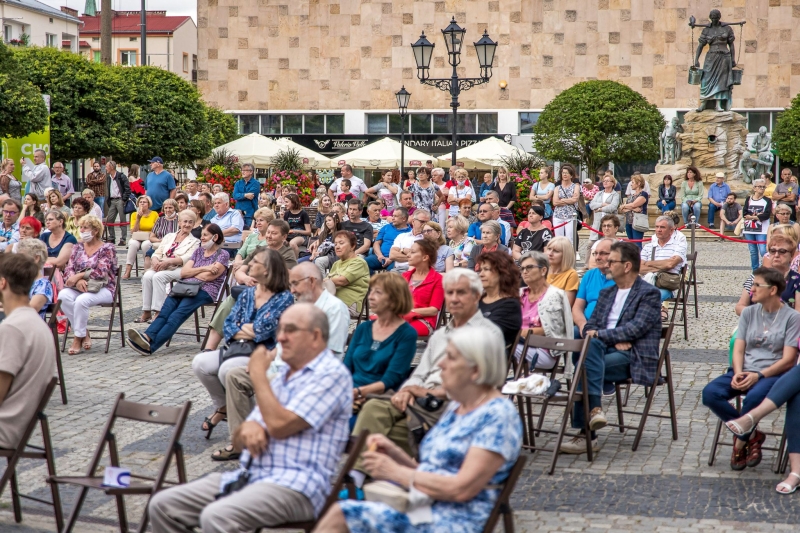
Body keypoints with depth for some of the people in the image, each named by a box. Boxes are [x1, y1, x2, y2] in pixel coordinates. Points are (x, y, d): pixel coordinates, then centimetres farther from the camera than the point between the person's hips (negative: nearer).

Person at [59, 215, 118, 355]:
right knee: (63, 295, -28)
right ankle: (84, 333, -17)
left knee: (81, 300, -35)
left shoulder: (107, 248, -1)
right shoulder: (78, 247, 14)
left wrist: (79, 275, -18)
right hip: (79, 287, 5)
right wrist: (78, 281, -17)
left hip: (103, 289, -5)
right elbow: (69, 269, 4)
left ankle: (78, 337, -18)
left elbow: (101, 272, -14)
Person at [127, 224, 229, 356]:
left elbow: (207, 277, -4)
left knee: (178, 313, -30)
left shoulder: (222, 254, 8)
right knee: (166, 309, -26)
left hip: (205, 291, -6)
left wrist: (191, 272, 9)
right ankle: (147, 337, -48)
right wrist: (203, 268, 0)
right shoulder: (198, 251, 27)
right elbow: (183, 272, 13)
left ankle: (150, 346, -48)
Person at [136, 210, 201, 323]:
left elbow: (187, 258, -8)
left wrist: (168, 261, -21)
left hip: (179, 270, -4)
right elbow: (157, 253, 15)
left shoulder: (194, 242, 9)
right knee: (147, 276, -28)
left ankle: (158, 313, -35)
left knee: (158, 276, -33)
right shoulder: (169, 236, 22)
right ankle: (146, 312, -27)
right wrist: (155, 261, -10)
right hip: (161, 267, 4)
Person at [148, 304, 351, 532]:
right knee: (162, 505, -4)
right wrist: (248, 428, -3)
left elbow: (279, 425, -18)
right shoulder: (283, 374, 22)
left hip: (294, 485, -9)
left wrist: (258, 374, -4)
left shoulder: (331, 374, -7)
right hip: (247, 476, 9)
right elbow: (239, 438, 23)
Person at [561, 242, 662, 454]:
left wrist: (601, 334, -12)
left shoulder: (649, 293, 1)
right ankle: (594, 409, -36)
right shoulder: (606, 293, 23)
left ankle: (586, 434, -28)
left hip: (633, 356, -5)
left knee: (584, 367, -29)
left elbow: (637, 328, -12)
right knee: (591, 345, -30)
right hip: (605, 349, 6)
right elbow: (589, 326, 13)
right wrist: (613, 339, -7)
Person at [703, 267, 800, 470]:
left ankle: (740, 443, -9)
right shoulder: (748, 312, 12)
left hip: (773, 374, -5)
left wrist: (758, 375, -20)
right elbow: (738, 349, 7)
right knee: (710, 393, -23)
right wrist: (738, 373, -14)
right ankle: (752, 436, -7)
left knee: (753, 398, -38)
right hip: (745, 371, 5)